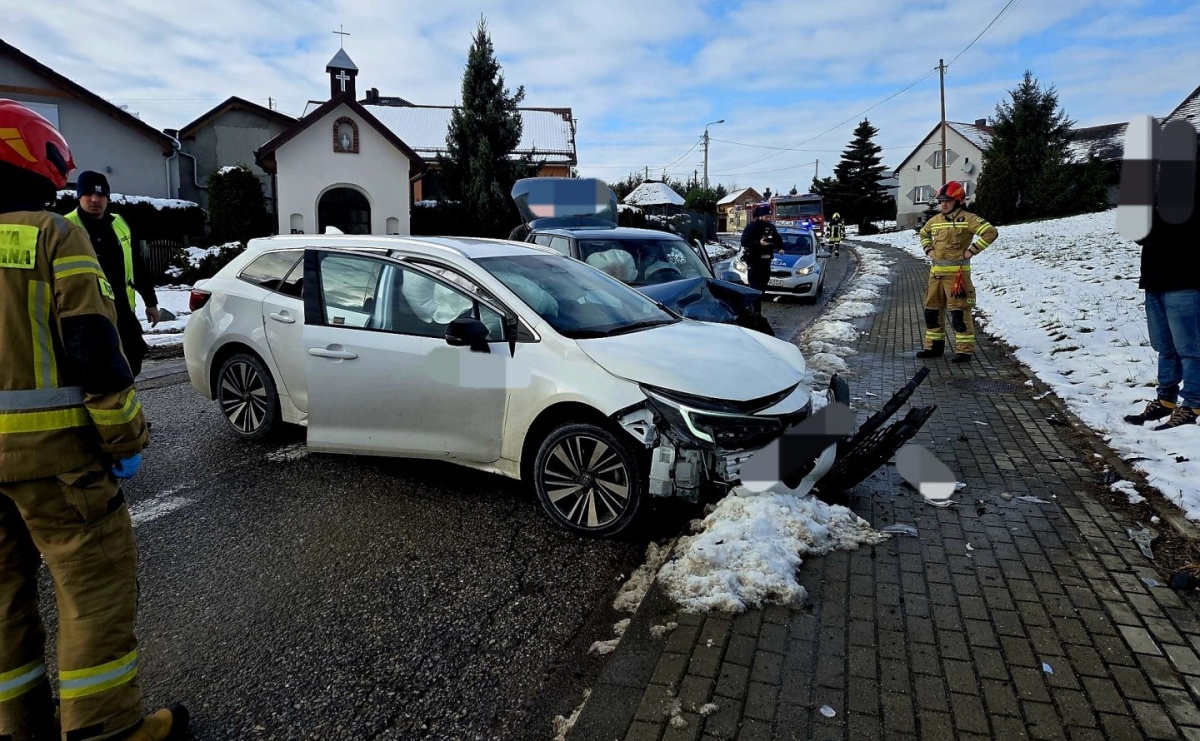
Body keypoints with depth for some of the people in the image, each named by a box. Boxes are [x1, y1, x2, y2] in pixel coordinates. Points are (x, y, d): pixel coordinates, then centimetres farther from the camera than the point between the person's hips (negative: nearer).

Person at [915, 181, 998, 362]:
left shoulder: (967, 218, -8)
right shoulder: (935, 220, 13)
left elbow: (991, 232, -14)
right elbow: (924, 234, 34)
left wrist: (972, 251, -14)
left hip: (957, 272, -7)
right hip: (936, 272, 7)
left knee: (959, 312, -6)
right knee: (932, 310, 11)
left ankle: (964, 350, 0)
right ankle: (934, 346, 22)